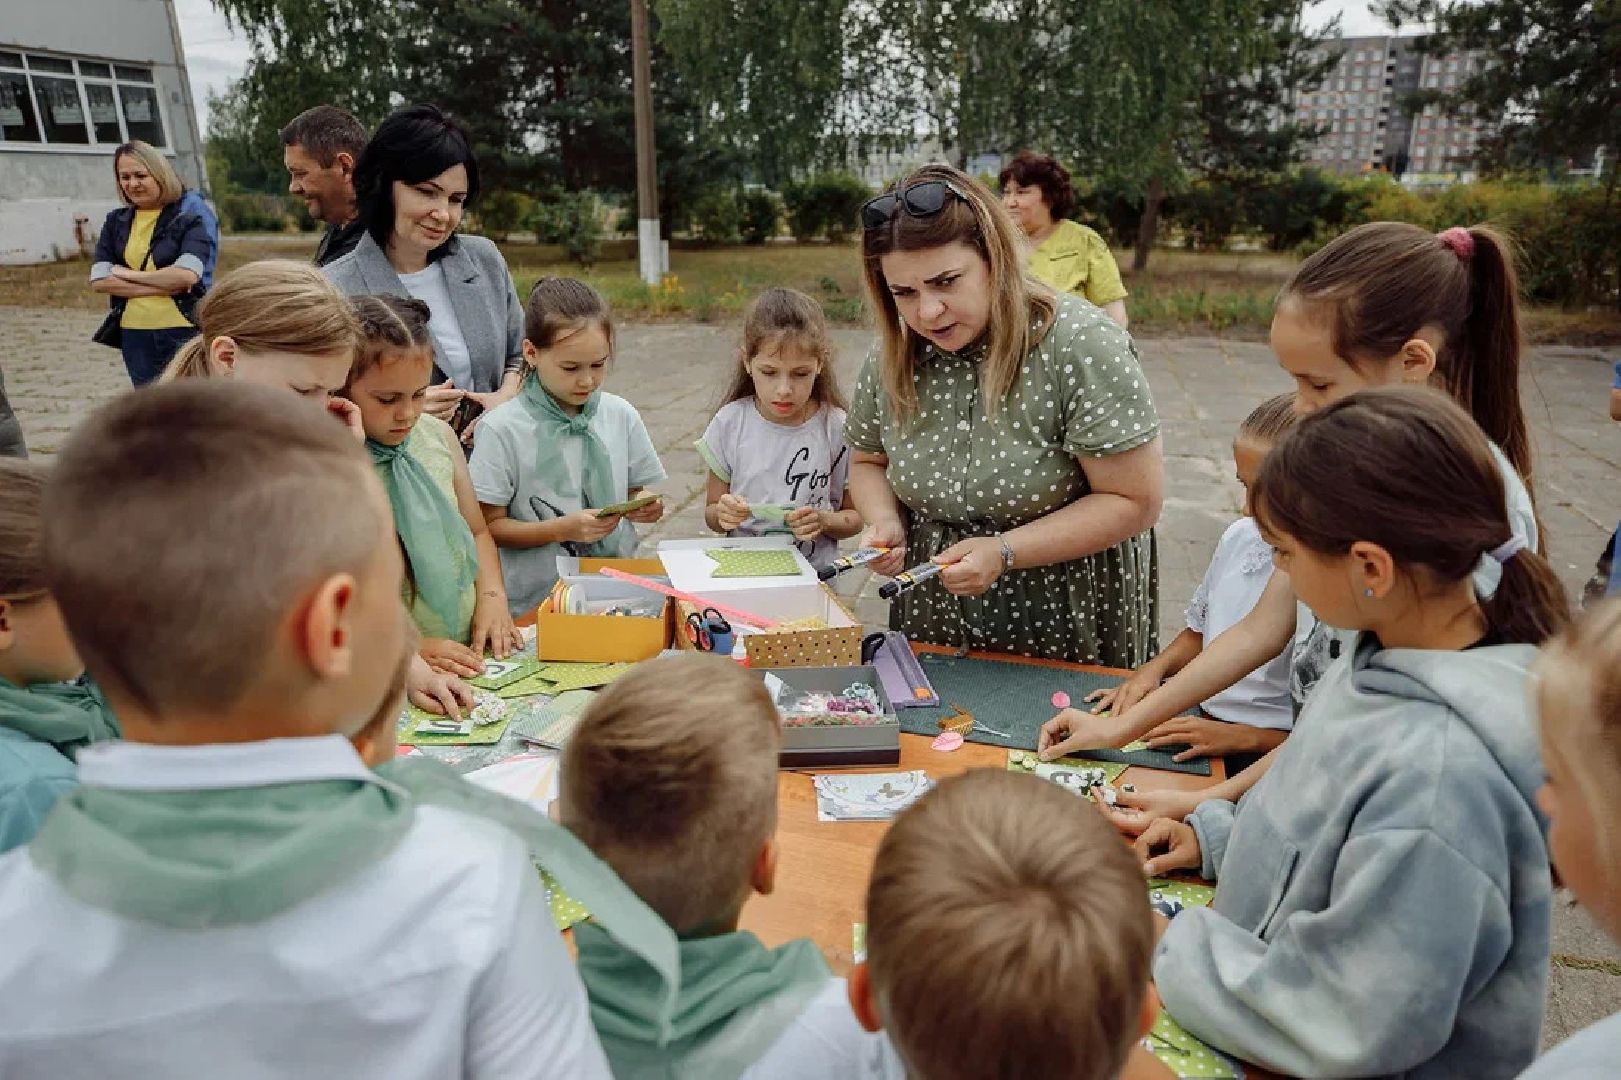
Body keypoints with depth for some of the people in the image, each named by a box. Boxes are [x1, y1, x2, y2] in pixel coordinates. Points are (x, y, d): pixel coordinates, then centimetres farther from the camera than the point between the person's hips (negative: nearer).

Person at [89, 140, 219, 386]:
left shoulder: (192, 213, -2)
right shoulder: (116, 221, 12)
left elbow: (187, 274, -17)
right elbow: (99, 280, 0)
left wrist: (128, 274, -7)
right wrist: (164, 285, -12)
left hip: (184, 331, -5)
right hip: (134, 335, 5)